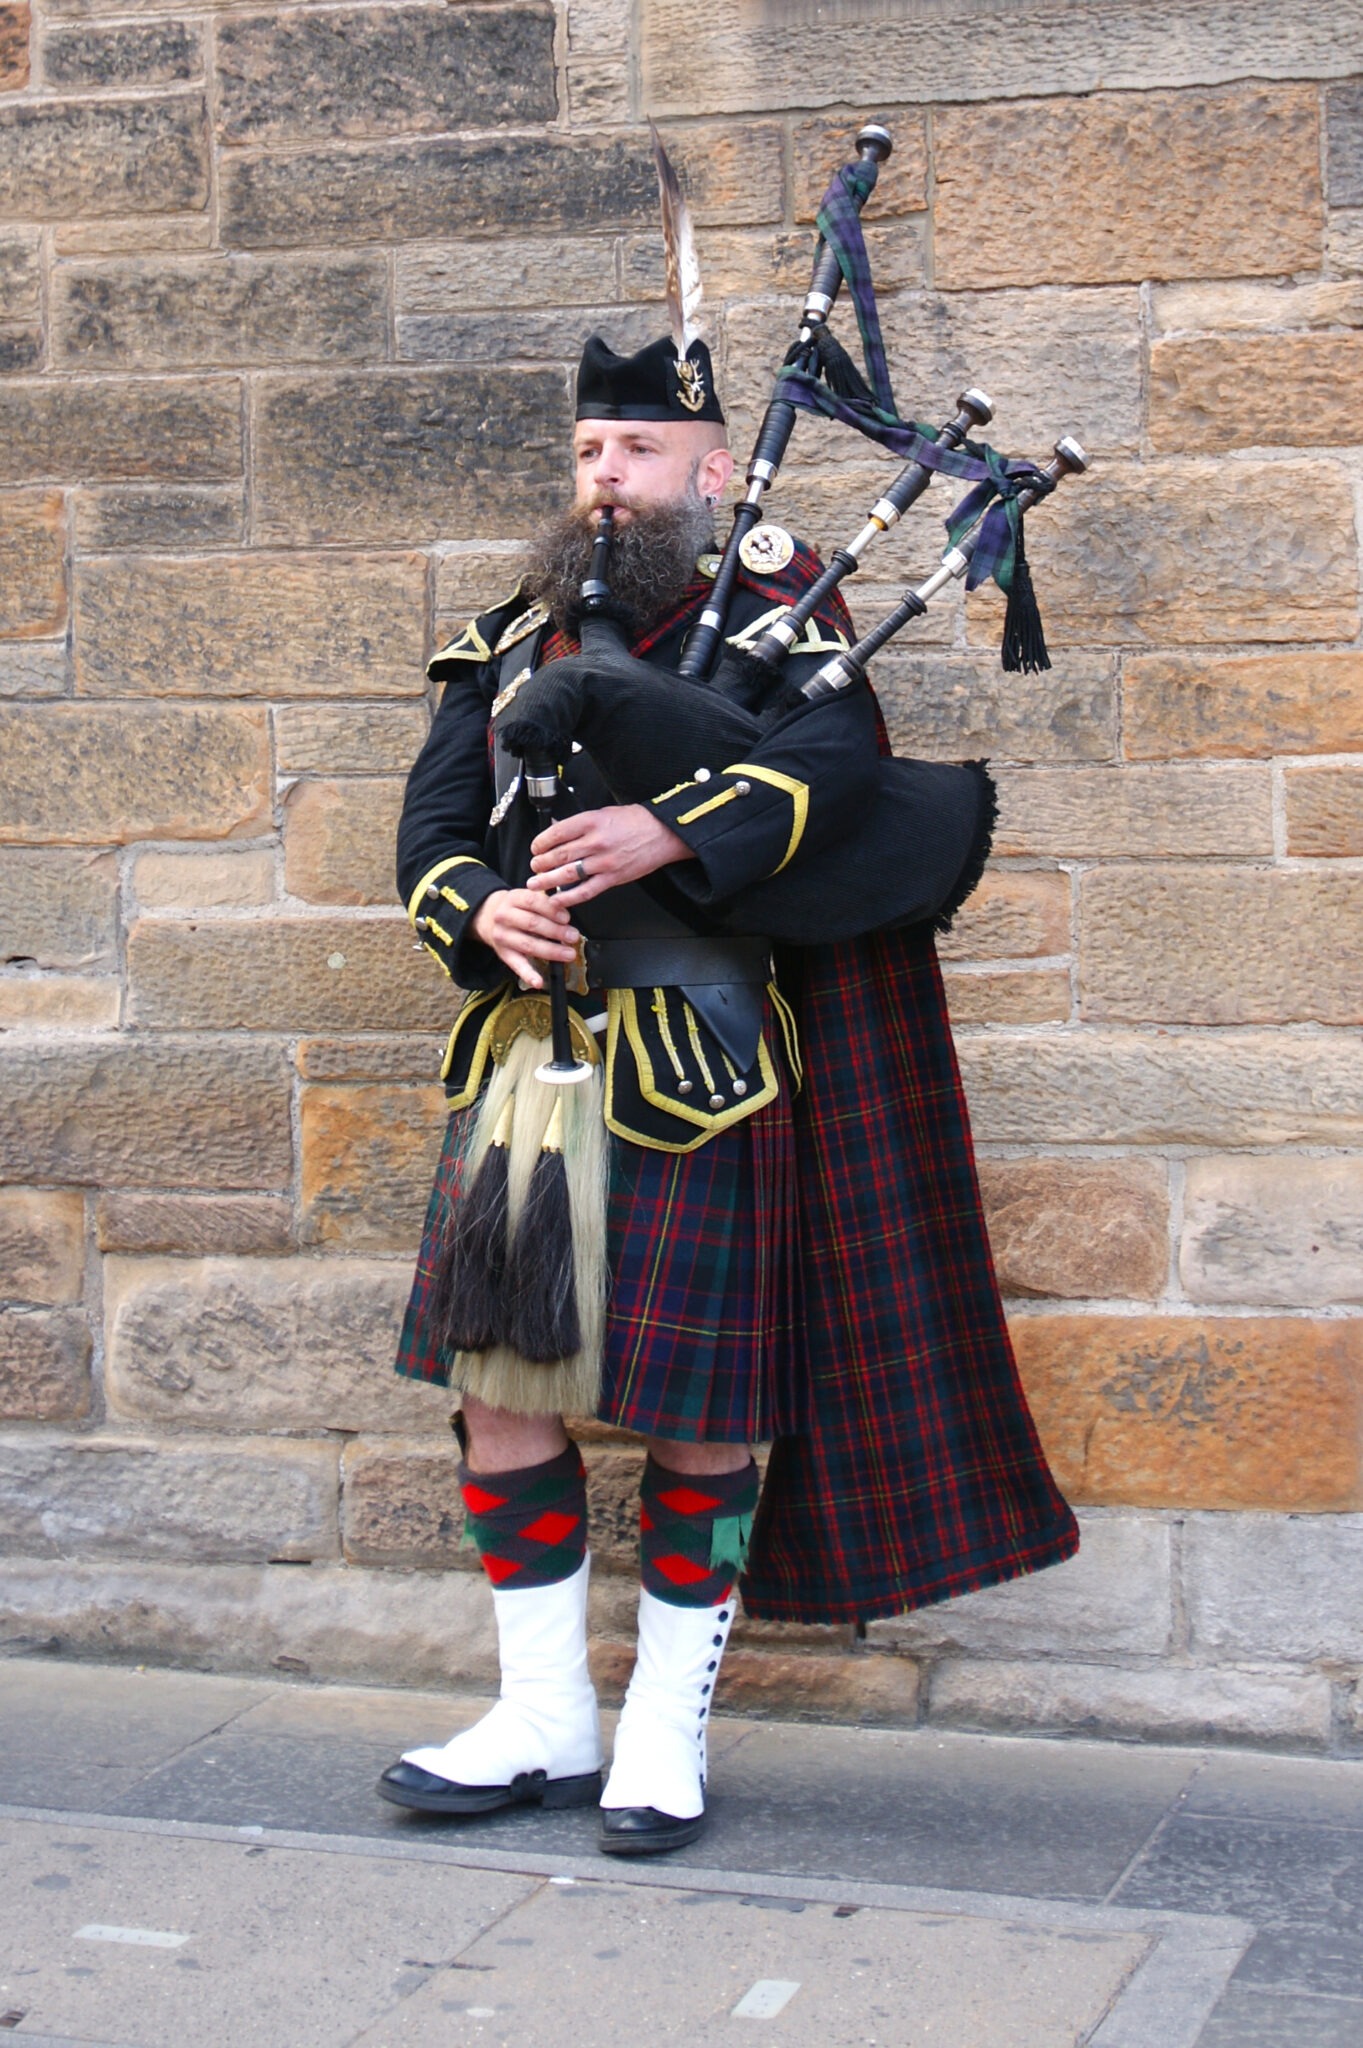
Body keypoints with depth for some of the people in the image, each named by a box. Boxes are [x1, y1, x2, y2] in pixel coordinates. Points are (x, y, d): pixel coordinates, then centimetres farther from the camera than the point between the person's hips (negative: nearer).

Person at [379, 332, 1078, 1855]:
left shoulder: (770, 611, 1)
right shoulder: (510, 636, 16)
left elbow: (833, 760, -17)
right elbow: (434, 818, 9)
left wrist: (663, 834, -30)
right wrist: (486, 910, -12)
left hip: (696, 1063, -5)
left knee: (699, 1398, 2)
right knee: (496, 1375, 5)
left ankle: (667, 1729, 16)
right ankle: (543, 1720, 18)